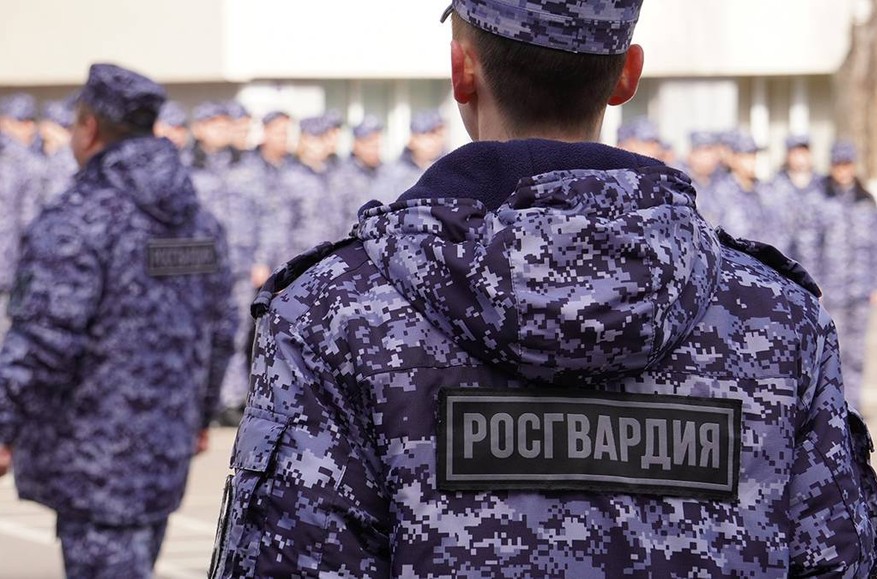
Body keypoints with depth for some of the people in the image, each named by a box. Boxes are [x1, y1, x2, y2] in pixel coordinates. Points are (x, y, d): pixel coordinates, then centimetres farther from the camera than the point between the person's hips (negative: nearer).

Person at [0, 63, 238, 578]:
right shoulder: (198, 221, 8)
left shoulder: (75, 223, -17)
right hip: (164, 448, 8)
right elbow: (219, 331, 15)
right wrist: (202, 414, 27)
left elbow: (45, 344, -23)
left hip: (94, 456, -8)